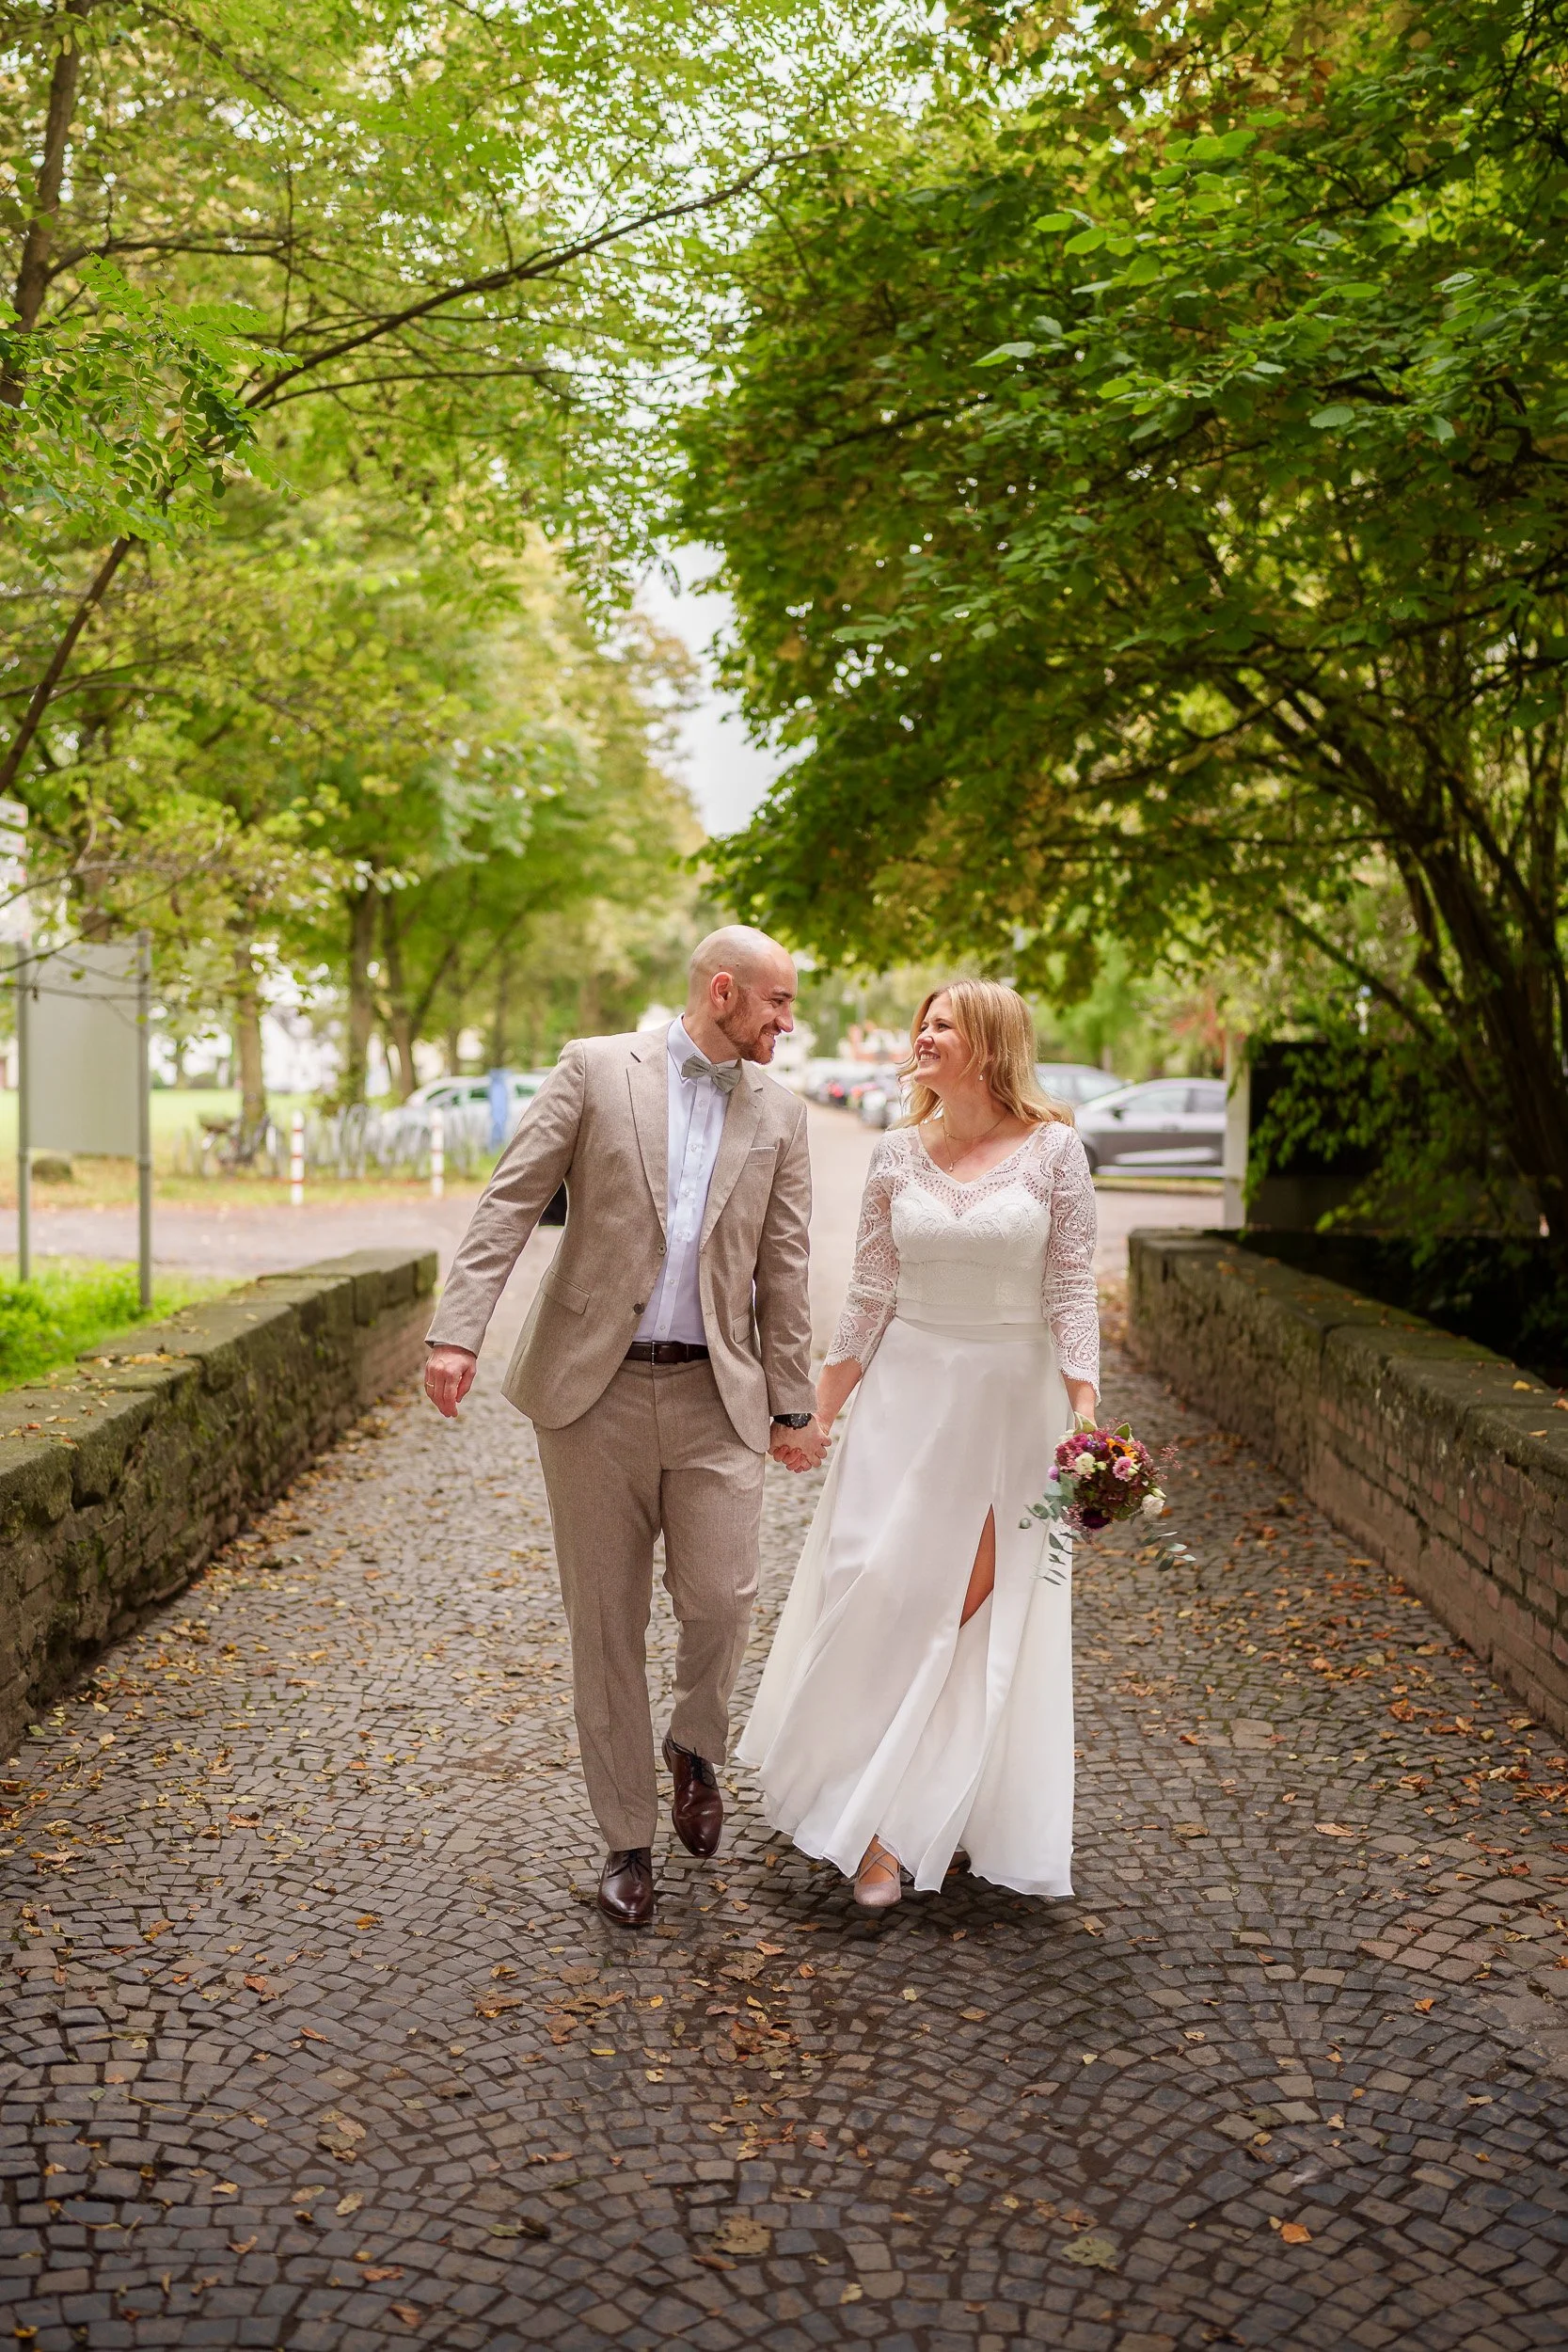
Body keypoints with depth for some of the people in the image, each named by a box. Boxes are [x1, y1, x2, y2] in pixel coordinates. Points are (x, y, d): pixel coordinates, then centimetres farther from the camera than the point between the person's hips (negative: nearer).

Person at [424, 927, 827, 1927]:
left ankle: (697, 1745, 24)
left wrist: (793, 1404, 9)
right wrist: (458, 1332, -15)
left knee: (721, 1597, -10)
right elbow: (510, 1204, -5)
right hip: (594, 1385, -2)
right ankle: (628, 1837, 21)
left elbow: (784, 1270, 10)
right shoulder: (595, 1068, 0)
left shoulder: (780, 1114, 10)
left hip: (714, 1394, 2)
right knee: (607, 1622, 5)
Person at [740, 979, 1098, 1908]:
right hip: (910, 1387, 2)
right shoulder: (899, 1154, 3)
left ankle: (892, 1821, 19)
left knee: (980, 1603, 3)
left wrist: (1085, 1415, -11)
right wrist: (818, 1407, 7)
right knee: (880, 1587, -3)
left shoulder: (1054, 1149, -5)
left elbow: (1073, 1290, -5)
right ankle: (880, 1811, 13)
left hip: (1013, 1394, -2)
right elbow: (871, 1291, 7)